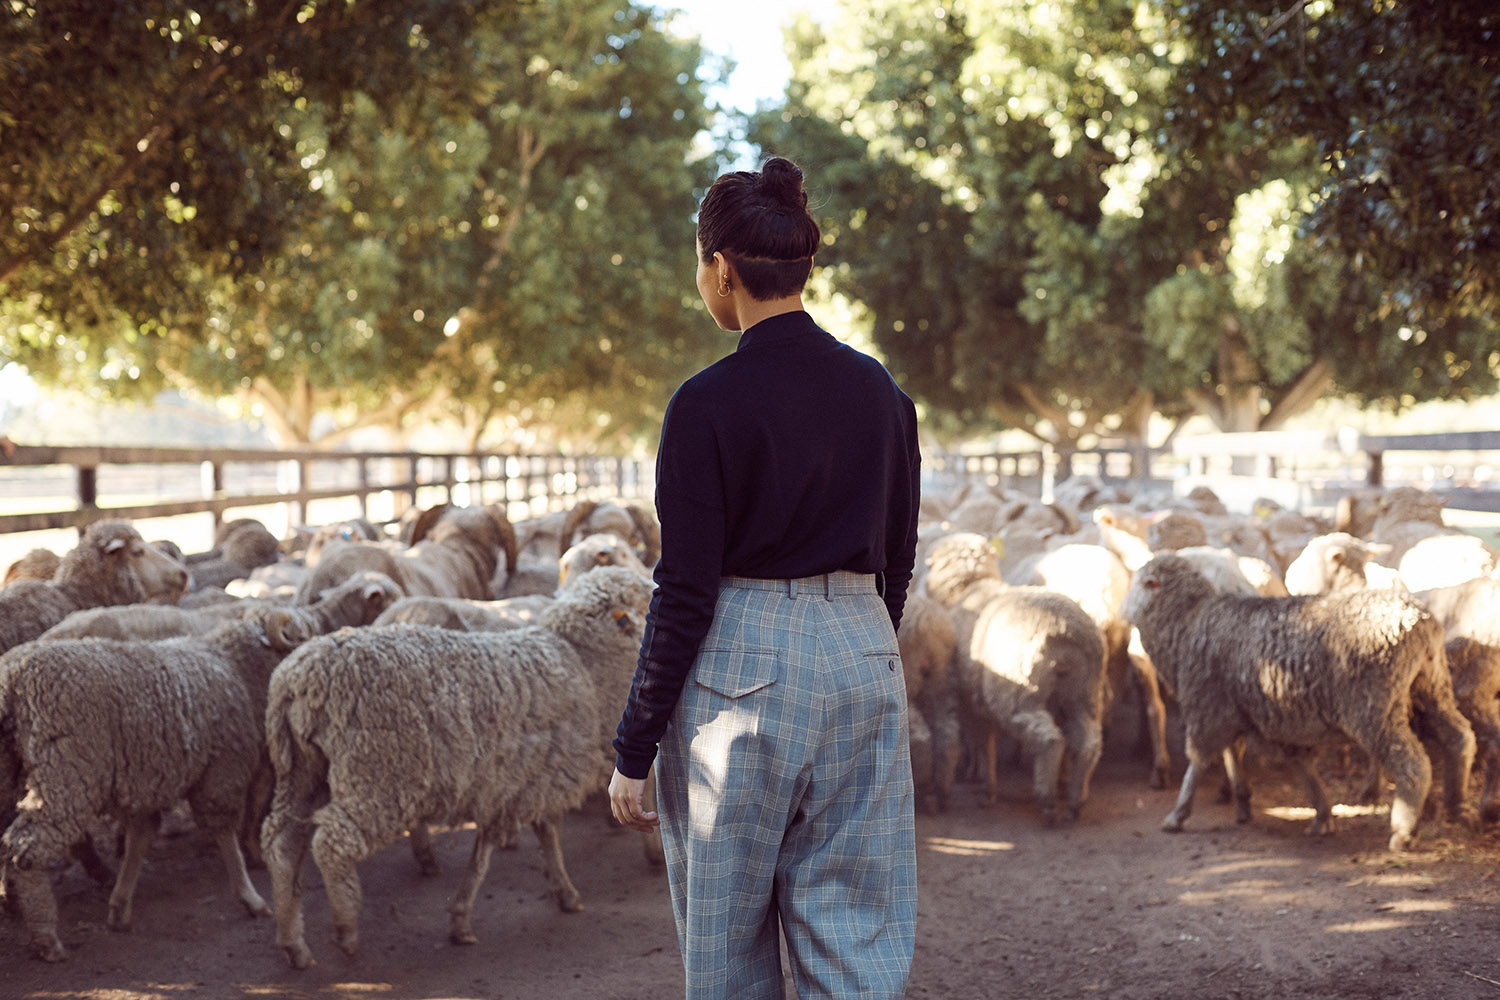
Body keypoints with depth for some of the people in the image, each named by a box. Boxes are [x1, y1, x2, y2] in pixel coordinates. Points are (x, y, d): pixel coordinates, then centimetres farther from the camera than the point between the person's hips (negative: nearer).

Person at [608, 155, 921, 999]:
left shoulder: (709, 403, -11)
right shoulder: (879, 389, 6)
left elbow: (687, 590, -12)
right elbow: (897, 559, 12)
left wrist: (635, 750, -5)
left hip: (741, 659, -5)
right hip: (863, 654, 5)